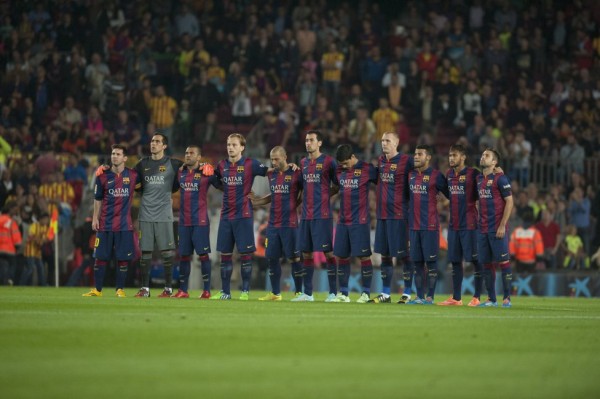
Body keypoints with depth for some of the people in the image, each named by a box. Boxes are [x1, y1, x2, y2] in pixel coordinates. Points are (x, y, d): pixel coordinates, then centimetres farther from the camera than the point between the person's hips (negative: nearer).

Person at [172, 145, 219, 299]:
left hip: (200, 221, -5)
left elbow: (221, 186, 3)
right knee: (184, 255, 7)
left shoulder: (206, 172, -4)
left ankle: (207, 290, -1)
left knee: (203, 254, -5)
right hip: (184, 221, 5)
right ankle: (183, 290, 13)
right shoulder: (180, 172, 11)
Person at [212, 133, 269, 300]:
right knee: (224, 254, 5)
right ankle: (225, 292, 12)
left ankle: (245, 291, 4)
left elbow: (268, 171, 2)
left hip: (244, 216, -4)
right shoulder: (222, 166, 10)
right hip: (226, 215, 4)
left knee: (245, 254, -3)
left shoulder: (250, 164, -4)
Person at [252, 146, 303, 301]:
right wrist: (252, 201, 20)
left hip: (289, 224, -6)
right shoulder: (271, 175, 12)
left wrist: (293, 205, -5)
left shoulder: (296, 173, -6)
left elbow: (303, 194, 2)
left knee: (294, 258, -3)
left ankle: (299, 292, 4)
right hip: (273, 223, 6)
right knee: (271, 257, 6)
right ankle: (275, 293, 15)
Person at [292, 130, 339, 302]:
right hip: (305, 215, 6)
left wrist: (325, 195, -5)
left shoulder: (328, 162, -4)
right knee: (306, 253, 8)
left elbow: (338, 185, 1)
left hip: (322, 215, -6)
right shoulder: (303, 163, 14)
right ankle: (307, 293, 13)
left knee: (328, 252, -5)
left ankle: (333, 293, -2)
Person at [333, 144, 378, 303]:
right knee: (341, 256, 6)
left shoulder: (367, 169, -6)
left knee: (364, 256, -5)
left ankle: (366, 293, 1)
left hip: (360, 221, -5)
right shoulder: (339, 171, 9)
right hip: (342, 221, 5)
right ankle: (343, 293, 13)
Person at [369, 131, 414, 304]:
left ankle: (407, 293, 3)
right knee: (384, 254, 10)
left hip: (399, 215, -7)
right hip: (382, 214, 7)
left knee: (403, 254, -3)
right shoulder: (380, 160, 12)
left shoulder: (406, 161, -9)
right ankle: (385, 294, 17)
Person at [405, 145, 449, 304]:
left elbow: (449, 194, -2)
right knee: (417, 262, 6)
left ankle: (430, 297, -1)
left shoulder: (435, 176, -5)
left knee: (431, 261, -3)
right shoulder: (410, 175, 11)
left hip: (430, 225, -6)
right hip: (414, 225, 6)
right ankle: (419, 297, 10)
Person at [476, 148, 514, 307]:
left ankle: (507, 298, -2)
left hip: (497, 230, -7)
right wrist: (478, 222, 14)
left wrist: (502, 225, -15)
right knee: (486, 264, 7)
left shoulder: (500, 179, -7)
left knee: (503, 262, -5)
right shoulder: (479, 179, 14)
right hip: (483, 229, 7)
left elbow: (509, 202, -10)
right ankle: (491, 299, 12)